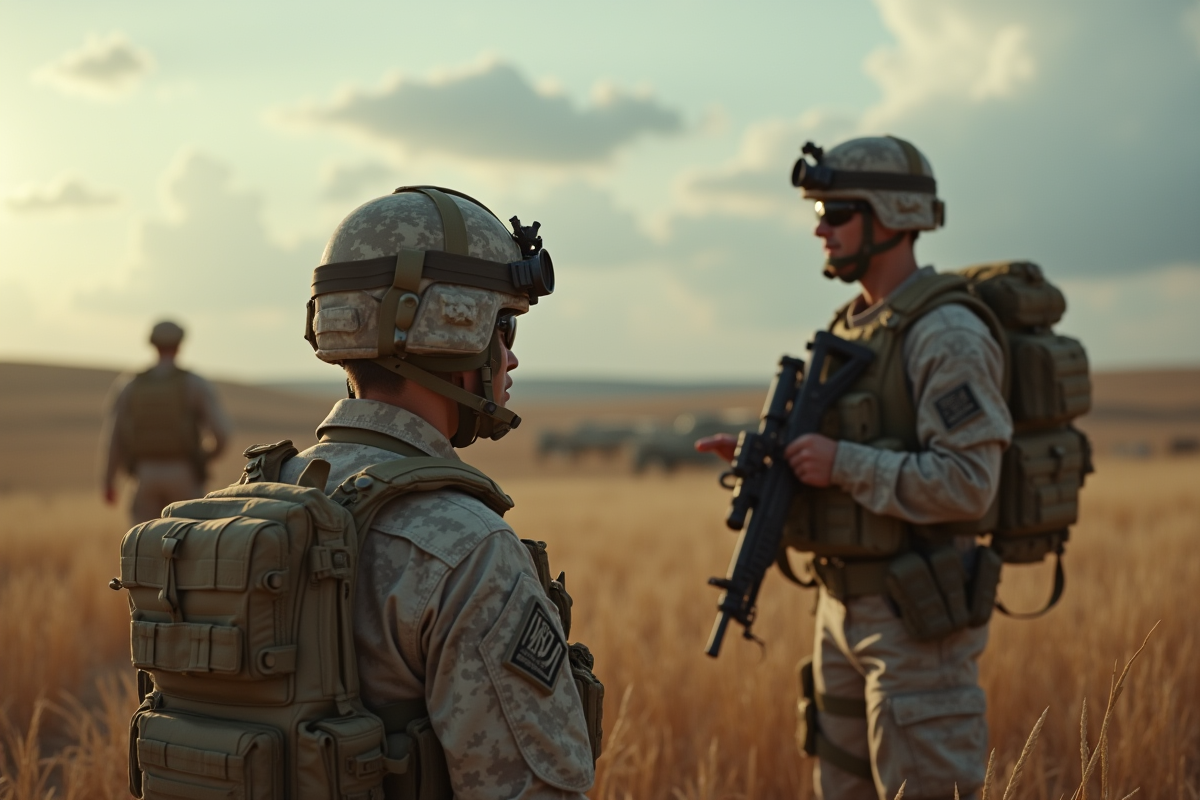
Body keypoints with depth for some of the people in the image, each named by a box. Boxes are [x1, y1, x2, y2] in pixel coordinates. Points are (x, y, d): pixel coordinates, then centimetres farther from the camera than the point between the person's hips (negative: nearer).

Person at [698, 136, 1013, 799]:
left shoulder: (948, 335, -16)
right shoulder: (854, 327, 12)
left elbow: (966, 484, -24)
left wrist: (842, 463, -22)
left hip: (919, 616, -9)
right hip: (845, 607, 9)